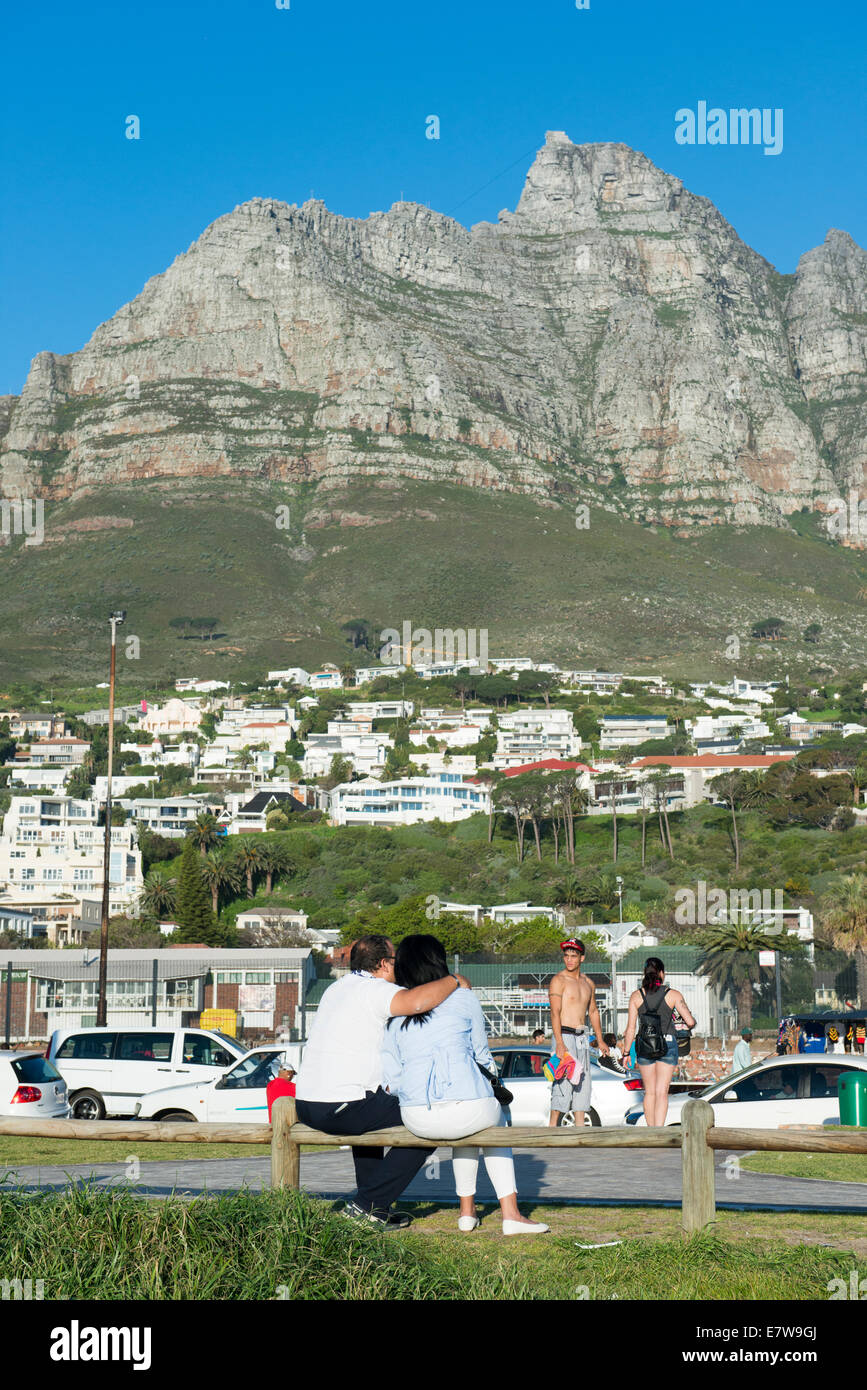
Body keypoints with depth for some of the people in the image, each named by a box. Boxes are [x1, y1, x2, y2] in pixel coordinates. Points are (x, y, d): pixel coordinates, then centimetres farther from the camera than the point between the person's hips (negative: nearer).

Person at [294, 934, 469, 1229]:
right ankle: (367, 1205, -1)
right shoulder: (374, 990, -9)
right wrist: (454, 981, -11)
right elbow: (418, 1001, -27)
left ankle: (373, 1203, 32)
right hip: (341, 1109, -9)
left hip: (306, 1105, 9)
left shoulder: (336, 988, 19)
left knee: (370, 1113, 37)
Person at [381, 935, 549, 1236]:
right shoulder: (463, 999, 3)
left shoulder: (393, 1012, 9)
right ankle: (510, 1213, 22)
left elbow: (391, 1076, 7)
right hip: (467, 1108, -3)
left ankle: (467, 1211, 34)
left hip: (416, 1119, 3)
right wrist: (493, 1076, 35)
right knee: (496, 1119, 33)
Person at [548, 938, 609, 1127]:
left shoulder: (588, 983, 14)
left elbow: (593, 1011, 25)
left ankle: (580, 1127, 13)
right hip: (565, 1035, -7)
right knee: (563, 1083, -11)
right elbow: (555, 1013, -17)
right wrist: (559, 1043, -25)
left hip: (582, 1037, 7)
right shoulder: (559, 981, -9)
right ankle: (552, 1127, -9)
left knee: (583, 1083, 8)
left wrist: (600, 1040, 22)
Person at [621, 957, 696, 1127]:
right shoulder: (673, 995, -2)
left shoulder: (636, 995, 1)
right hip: (667, 1044, -2)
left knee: (649, 1092, 14)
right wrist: (691, 1024, 19)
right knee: (661, 1092, -5)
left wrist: (626, 1052, 6)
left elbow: (631, 1028, 0)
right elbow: (690, 1022, -4)